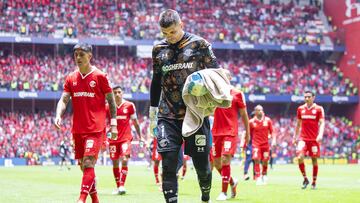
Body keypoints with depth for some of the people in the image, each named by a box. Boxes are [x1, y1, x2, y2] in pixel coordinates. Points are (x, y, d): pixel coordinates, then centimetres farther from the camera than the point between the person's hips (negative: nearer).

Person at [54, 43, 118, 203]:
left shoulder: (100, 76, -3)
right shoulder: (71, 78, 10)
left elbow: (111, 101, 1)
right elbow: (63, 100, 4)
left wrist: (113, 125, -3)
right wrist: (58, 115, -16)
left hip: (95, 129, -6)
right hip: (77, 129, 6)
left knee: (88, 163, -16)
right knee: (83, 166, 11)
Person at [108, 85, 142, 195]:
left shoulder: (129, 106, -1)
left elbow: (135, 122, 9)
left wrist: (140, 136, 11)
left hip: (126, 138, -2)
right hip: (113, 139, 2)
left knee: (124, 160, -16)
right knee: (115, 163, 5)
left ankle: (122, 185, -15)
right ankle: (118, 186, 15)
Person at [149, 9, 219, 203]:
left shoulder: (199, 44, 0)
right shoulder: (158, 49, 9)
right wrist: (152, 114, 18)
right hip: (168, 116, 2)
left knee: (201, 163, 4)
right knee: (168, 163, -8)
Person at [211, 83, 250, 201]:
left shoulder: (237, 94, 1)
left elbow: (243, 114, 7)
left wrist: (247, 132, 9)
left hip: (230, 132, -4)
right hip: (216, 132, 4)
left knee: (225, 160, -15)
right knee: (216, 162, 7)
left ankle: (224, 192, -7)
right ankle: (232, 182, 32)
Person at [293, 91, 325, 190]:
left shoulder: (319, 109, -1)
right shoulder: (300, 109, 9)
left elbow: (322, 123, -8)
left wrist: (320, 134, -24)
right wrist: (295, 137, 17)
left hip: (314, 139, -2)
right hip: (303, 138, 2)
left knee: (314, 160, 3)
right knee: (300, 157, -17)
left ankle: (314, 182, 15)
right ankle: (305, 179, -1)